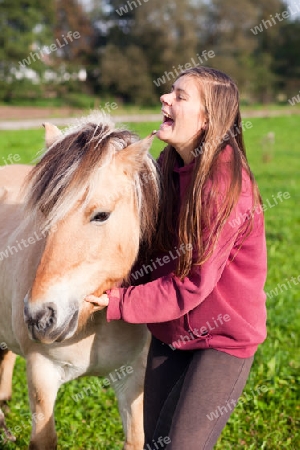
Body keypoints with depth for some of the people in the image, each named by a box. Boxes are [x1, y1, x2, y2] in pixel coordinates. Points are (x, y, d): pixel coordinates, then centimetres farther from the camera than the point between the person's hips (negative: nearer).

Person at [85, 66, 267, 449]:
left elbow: (192, 283, -23)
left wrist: (118, 304, -23)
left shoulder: (226, 183, -25)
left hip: (224, 334, -7)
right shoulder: (169, 166, 1)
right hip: (171, 329, 8)